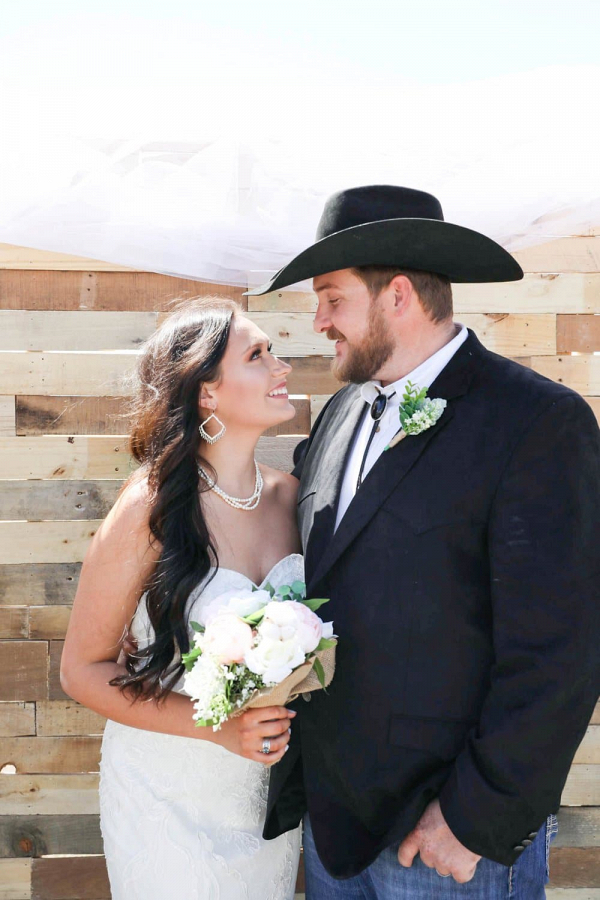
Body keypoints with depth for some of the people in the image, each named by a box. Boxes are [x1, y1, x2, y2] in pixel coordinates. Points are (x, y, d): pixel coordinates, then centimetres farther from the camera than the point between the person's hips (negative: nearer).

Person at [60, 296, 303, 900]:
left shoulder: (288, 495, -4)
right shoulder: (151, 509, -19)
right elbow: (82, 670, -13)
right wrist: (217, 725, -23)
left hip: (270, 793, 5)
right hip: (170, 804, -5)